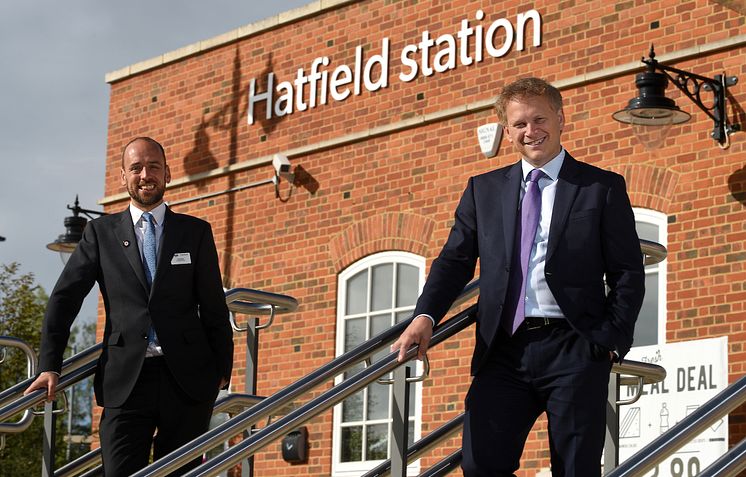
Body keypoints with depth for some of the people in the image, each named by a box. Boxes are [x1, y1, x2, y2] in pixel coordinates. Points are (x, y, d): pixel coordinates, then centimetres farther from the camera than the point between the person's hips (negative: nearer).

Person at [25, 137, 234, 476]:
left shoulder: (196, 232, 10)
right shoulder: (101, 232, 9)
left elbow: (214, 307, 10)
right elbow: (64, 298, 7)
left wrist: (222, 371, 5)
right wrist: (49, 366, -1)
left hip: (188, 377, 1)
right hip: (126, 380, -1)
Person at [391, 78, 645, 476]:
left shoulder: (603, 188, 6)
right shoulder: (484, 190, 16)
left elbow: (628, 273, 4)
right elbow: (455, 260, 12)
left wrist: (612, 338, -8)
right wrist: (426, 315, -6)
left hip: (574, 350, -2)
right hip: (505, 350, 3)